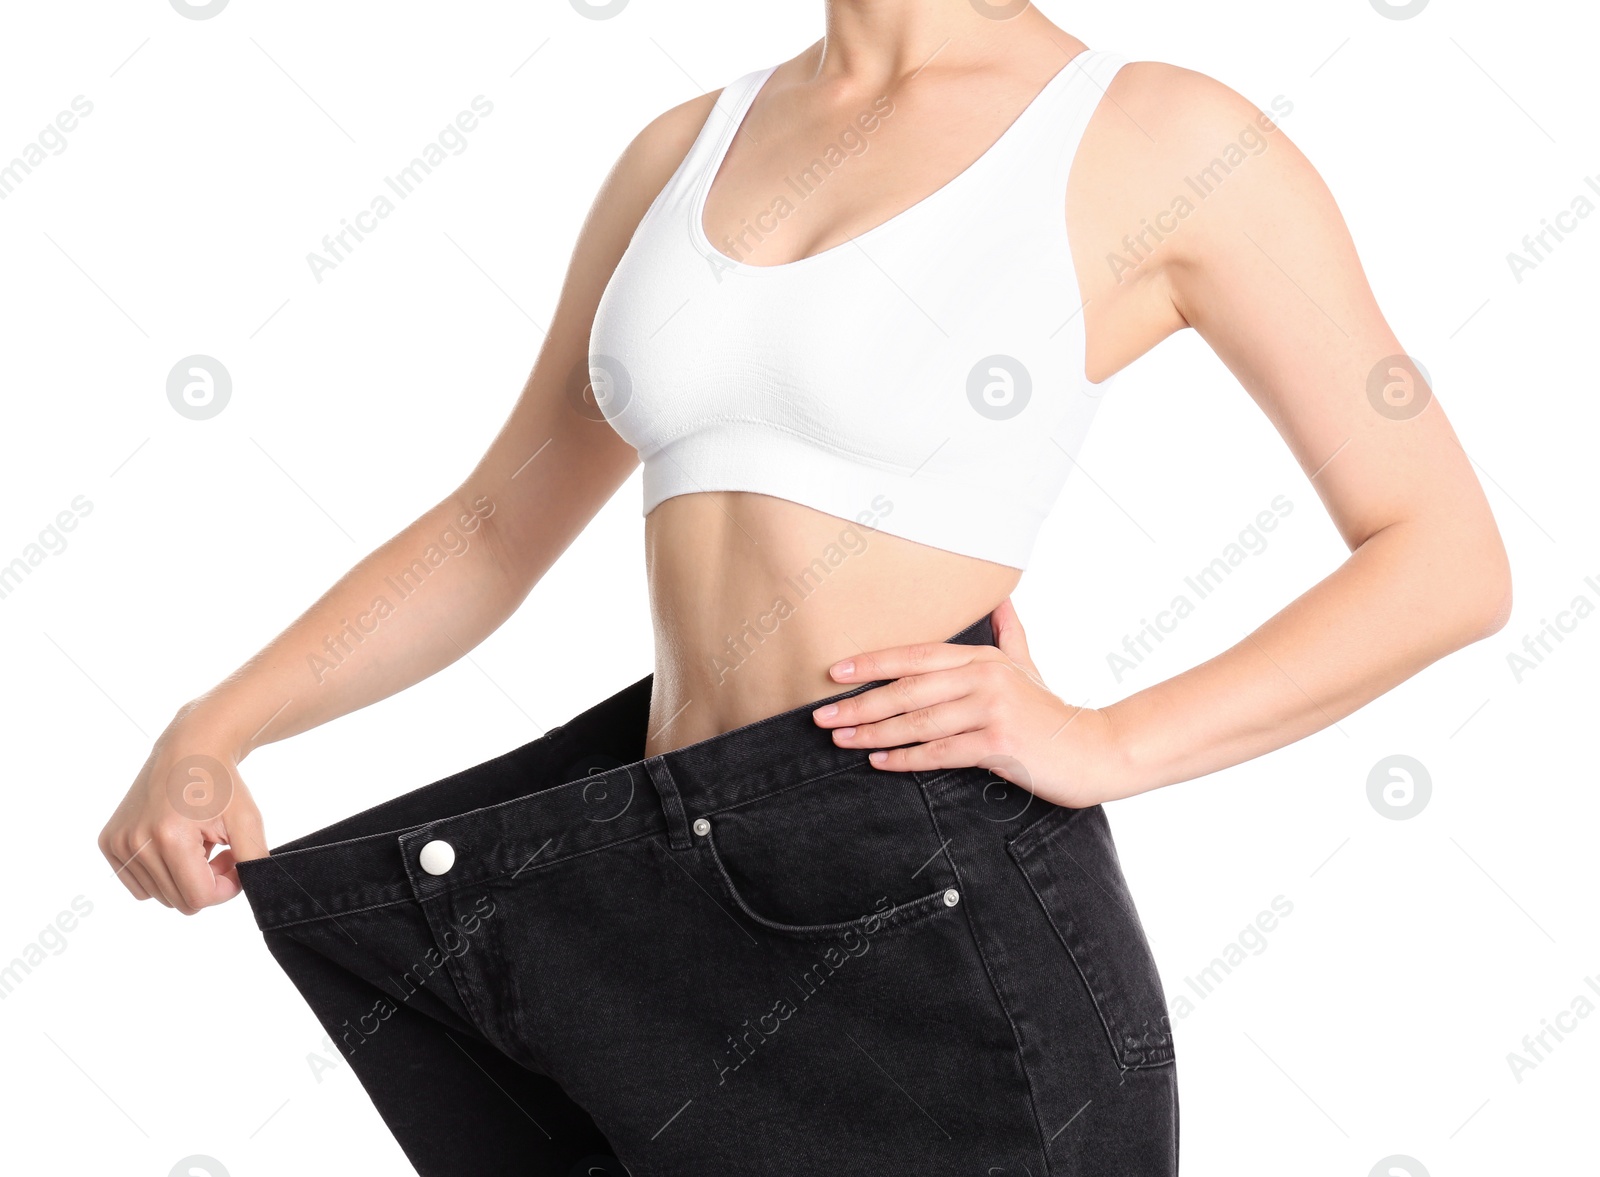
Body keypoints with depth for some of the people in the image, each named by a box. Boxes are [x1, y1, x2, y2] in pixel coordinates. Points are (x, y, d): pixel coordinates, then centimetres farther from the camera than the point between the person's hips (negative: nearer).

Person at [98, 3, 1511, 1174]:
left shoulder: (1162, 140, -4)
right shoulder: (682, 152, 11)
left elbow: (1449, 558, -3)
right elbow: (492, 532, 16)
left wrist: (1109, 746, -14)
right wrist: (210, 731, 3)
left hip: (942, 921, -5)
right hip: (675, 921, 5)